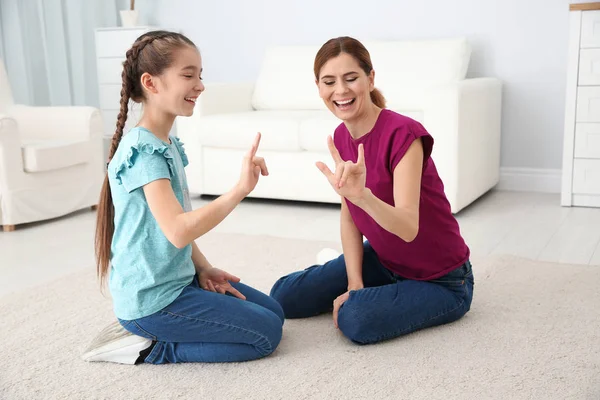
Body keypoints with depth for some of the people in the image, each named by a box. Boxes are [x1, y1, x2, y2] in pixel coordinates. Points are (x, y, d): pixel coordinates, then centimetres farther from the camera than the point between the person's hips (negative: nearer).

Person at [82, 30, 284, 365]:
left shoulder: (169, 145, 8)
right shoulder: (144, 151, -22)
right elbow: (177, 231, -34)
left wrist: (204, 268, 2)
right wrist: (240, 189, -37)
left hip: (178, 280, 9)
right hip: (152, 300, -9)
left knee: (274, 312, 16)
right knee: (267, 334, -6)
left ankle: (144, 333, 12)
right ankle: (148, 348, -1)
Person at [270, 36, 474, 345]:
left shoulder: (403, 134, -27)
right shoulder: (341, 137, -4)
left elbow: (408, 227, -37)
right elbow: (349, 217, 1)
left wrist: (360, 194, -55)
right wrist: (354, 283, -8)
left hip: (440, 280, -6)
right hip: (382, 261, 6)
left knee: (356, 320, -31)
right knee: (284, 297, -1)